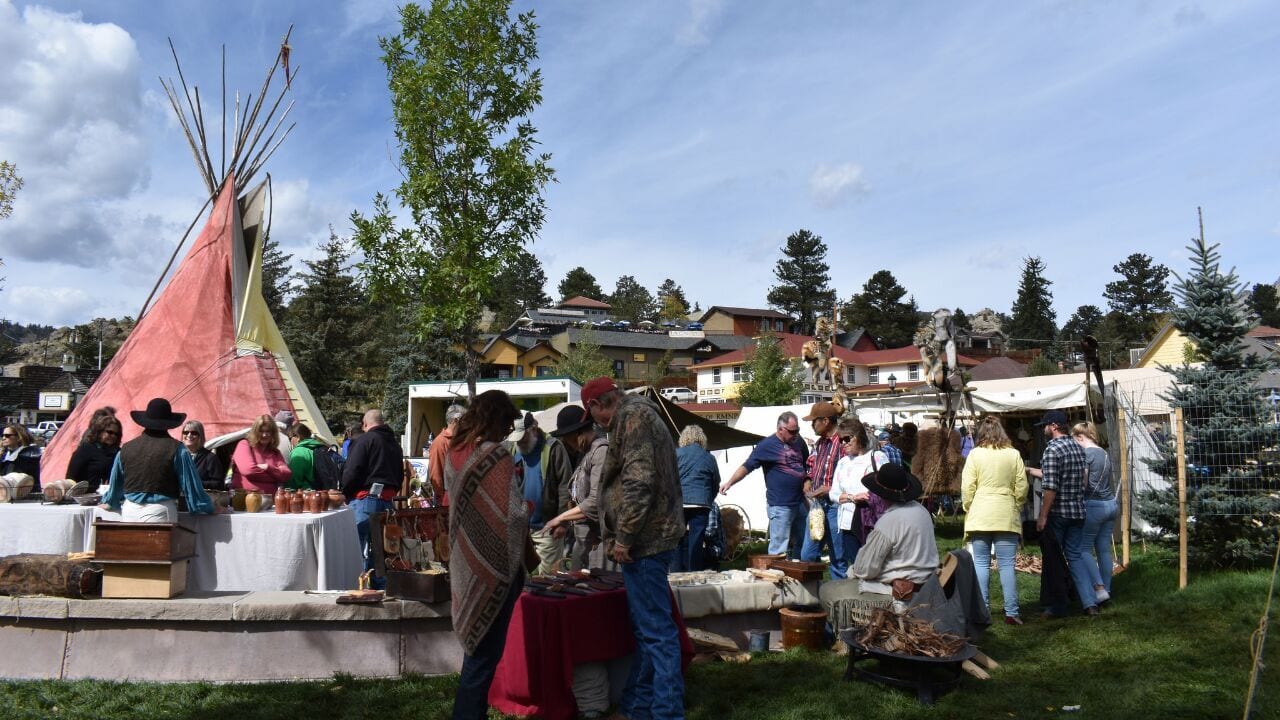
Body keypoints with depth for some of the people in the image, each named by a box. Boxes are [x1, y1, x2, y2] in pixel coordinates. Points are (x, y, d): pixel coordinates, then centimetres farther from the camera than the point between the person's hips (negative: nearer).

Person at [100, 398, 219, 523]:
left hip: (130, 512, 4)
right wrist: (208, 508, 10)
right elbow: (191, 485, -2)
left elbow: (115, 483, 20)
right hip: (160, 512, -4)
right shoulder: (176, 449, -5)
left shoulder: (126, 448, 7)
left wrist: (109, 503, 39)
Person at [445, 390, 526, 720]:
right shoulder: (497, 455, -19)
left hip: (465, 562, 8)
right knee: (486, 652, 3)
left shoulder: (454, 453, 4)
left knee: (476, 643, 21)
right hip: (494, 566, -8)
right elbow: (513, 515, -22)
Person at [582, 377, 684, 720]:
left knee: (656, 629, -6)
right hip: (652, 537, 11)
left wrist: (624, 537, -18)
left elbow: (638, 482, -22)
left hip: (644, 539, -11)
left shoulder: (633, 417, -12)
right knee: (646, 627, 16)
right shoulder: (641, 416, 20)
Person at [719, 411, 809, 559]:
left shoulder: (799, 441, 10)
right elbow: (747, 466, -11)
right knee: (779, 548, -8)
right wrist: (729, 482, -22)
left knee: (802, 544, 14)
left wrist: (807, 481, 9)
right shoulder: (767, 445, -9)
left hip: (800, 502, 7)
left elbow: (807, 464, 24)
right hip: (780, 505, -7)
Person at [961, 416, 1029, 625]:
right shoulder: (1014, 455, 3)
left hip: (980, 516, -1)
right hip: (1007, 517, 1)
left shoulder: (975, 454, -1)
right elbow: (1022, 488, 3)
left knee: (981, 563, 6)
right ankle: (1011, 612, 1)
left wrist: (968, 510, 11)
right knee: (1007, 565, 2)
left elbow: (967, 488, -3)